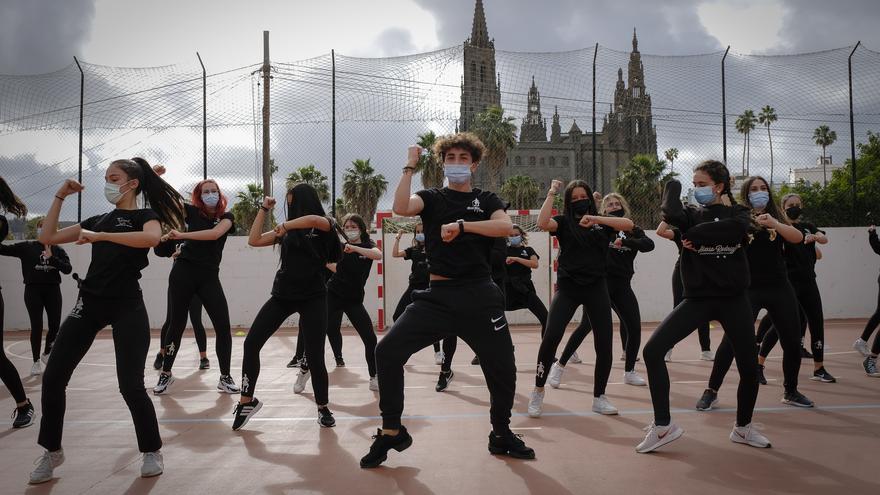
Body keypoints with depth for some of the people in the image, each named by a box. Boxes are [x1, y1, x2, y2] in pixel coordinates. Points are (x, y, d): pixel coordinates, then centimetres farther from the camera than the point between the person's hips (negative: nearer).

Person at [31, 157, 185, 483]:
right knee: (53, 377, 1)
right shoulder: (98, 220, 18)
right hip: (89, 302, 6)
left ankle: (152, 451, 14)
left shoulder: (145, 216, 1)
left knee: (131, 386, -7)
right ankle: (52, 452, 20)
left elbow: (152, 238, -24)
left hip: (127, 306, -6)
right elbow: (47, 237, 15)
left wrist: (100, 236, -23)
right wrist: (60, 196, 12)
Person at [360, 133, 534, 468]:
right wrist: (410, 166, -6)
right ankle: (391, 432, 4)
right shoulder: (432, 198, 11)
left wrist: (461, 225, -19)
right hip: (437, 295, 0)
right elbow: (400, 208, -12)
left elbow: (505, 227, -10)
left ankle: (501, 435, 29)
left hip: (480, 296, 1)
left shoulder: (486, 200, 12)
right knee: (388, 351, -13)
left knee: (502, 367, 3)